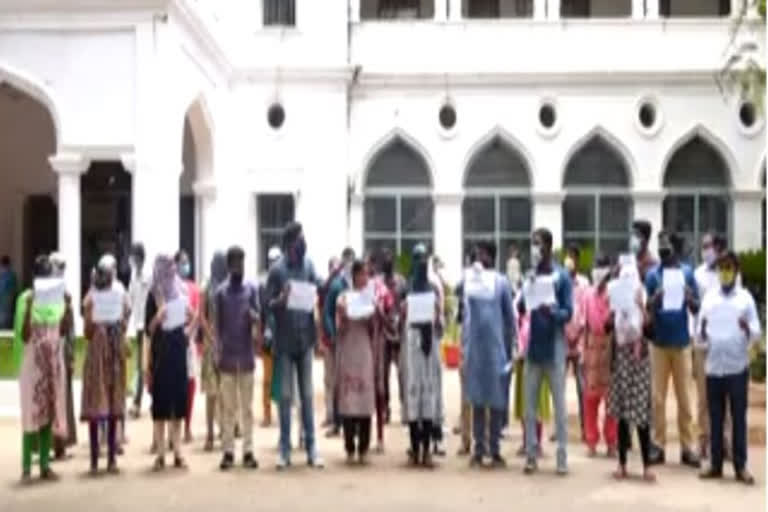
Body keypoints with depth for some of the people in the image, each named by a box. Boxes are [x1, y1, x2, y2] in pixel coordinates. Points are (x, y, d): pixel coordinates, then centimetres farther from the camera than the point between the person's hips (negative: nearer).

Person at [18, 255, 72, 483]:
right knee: (31, 414, -5)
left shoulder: (58, 297, 6)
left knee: (50, 412, 6)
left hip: (54, 362, 4)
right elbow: (23, 336, -13)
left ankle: (45, 465, 13)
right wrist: (29, 308, -23)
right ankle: (26, 468, 0)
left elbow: (64, 331, 4)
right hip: (33, 363, -4)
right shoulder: (26, 298, -7)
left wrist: (68, 306, -7)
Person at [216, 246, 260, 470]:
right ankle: (228, 451, 7)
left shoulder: (252, 289, 4)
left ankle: (248, 450, 8)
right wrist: (218, 353, -3)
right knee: (228, 406, 3)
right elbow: (218, 324, 4)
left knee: (247, 405, 4)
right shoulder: (221, 292, 3)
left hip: (247, 355, 0)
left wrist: (253, 315, -24)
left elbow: (258, 320, 0)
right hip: (227, 356, 0)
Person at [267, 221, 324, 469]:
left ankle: (311, 448, 13)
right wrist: (281, 300, -26)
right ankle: (284, 449, 11)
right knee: (285, 395, 4)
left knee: (307, 395, 8)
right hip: (285, 341, -3)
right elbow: (268, 305, -6)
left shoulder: (309, 265, 4)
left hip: (306, 339, 3)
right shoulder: (277, 270, -7)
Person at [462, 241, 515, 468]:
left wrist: (510, 347, 4)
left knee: (496, 400, 2)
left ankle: (495, 451, 9)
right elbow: (466, 311, 9)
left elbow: (510, 316, 4)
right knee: (476, 400, 5)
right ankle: (478, 449, 12)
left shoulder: (501, 282, 0)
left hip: (496, 346, -2)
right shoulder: (469, 277, 6)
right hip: (474, 346, 2)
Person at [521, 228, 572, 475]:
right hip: (533, 348, 4)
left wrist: (552, 311, -27)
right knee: (529, 404, 6)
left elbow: (568, 312, -8)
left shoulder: (562, 276, -5)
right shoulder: (529, 276, 8)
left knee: (559, 404, 2)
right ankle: (531, 455, 13)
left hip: (554, 348, -4)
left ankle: (562, 457, 8)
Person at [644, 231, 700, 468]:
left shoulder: (687, 273, 1)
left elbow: (697, 309, 2)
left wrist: (690, 299, -21)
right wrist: (654, 300, -23)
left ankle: (687, 447, 10)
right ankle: (658, 445, 10)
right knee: (658, 397, 3)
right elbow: (644, 310, -2)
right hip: (659, 343, 0)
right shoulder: (652, 275, 1)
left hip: (682, 342, 0)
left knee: (684, 397, 4)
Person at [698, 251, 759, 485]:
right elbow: (701, 337, 7)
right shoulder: (709, 297, 7)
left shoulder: (746, 297, 2)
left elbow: (757, 333, -1)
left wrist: (747, 329, -21)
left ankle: (740, 466, 9)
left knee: (739, 417, 2)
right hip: (713, 367, 2)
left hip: (738, 367, -2)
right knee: (715, 417, 7)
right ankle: (716, 464, 14)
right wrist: (702, 333, -15)